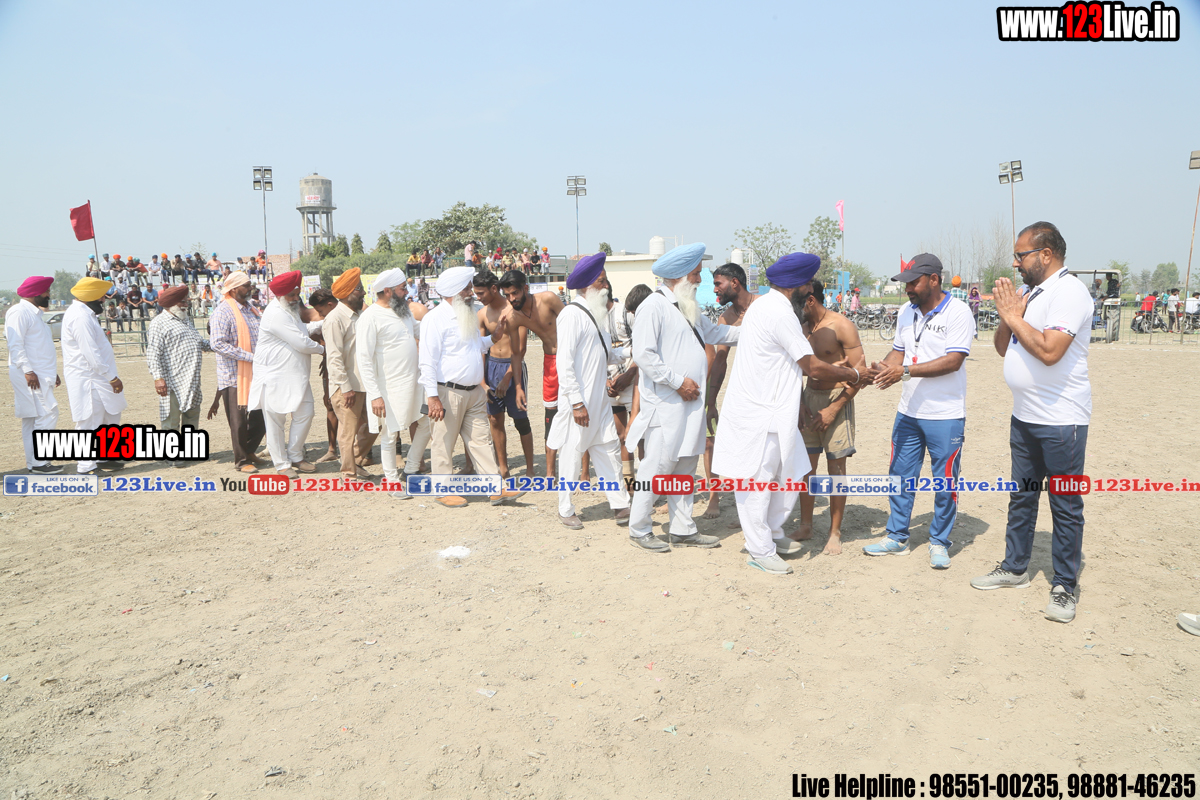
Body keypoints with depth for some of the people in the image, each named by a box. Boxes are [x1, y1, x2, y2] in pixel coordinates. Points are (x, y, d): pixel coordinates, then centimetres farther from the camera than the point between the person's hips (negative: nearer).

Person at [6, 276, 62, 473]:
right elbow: (15, 345, -17)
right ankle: (38, 462, -10)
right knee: (48, 415, -13)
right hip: (30, 376, -10)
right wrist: (28, 370, -23)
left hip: (41, 375, 10)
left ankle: (33, 463, 14)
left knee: (32, 419, 10)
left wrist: (52, 373, 25)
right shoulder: (19, 312, -10)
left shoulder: (35, 313, 21)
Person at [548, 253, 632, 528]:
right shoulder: (571, 315, -13)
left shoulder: (596, 314, 14)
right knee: (572, 454, 2)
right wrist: (577, 402, -21)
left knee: (608, 450, 10)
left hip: (599, 400, 8)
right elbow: (564, 363, -18)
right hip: (579, 401, -8)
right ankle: (566, 510, 16)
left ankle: (620, 505, 17)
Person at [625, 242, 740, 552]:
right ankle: (639, 530, 9)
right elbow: (643, 355, -18)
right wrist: (678, 381, -16)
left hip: (690, 401, 9)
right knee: (657, 465, -4)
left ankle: (682, 529, 22)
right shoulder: (654, 306, -11)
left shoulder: (688, 308, 19)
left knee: (685, 466, 12)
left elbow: (713, 332, 31)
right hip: (665, 403, -9)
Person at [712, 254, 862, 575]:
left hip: (767, 409, 10)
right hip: (760, 413, -10)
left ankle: (772, 533, 32)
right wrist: (851, 374, -1)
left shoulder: (763, 304, 14)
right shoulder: (780, 313, -19)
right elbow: (812, 366, -16)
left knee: (789, 473, 17)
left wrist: (830, 372, 16)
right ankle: (760, 551, 12)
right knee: (758, 481, 1)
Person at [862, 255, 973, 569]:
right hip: (908, 412, 6)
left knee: (944, 483, 5)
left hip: (945, 416, -6)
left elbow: (953, 361, -20)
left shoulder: (957, 312, -12)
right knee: (900, 476, 12)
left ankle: (939, 543, 20)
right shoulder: (906, 312, 9)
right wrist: (881, 369, -7)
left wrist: (905, 371, -26)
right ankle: (897, 537, 25)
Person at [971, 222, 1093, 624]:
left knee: (1065, 507, 2)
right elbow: (1003, 348, 13)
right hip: (1024, 417, 9)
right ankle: (1014, 568, 30)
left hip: (1061, 421, -9)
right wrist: (1008, 314, -4)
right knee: (1021, 497, 17)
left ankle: (1065, 587, 13)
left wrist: (1013, 315, -16)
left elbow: (1049, 350, -27)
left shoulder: (1069, 291, -15)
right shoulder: (1030, 294, 12)